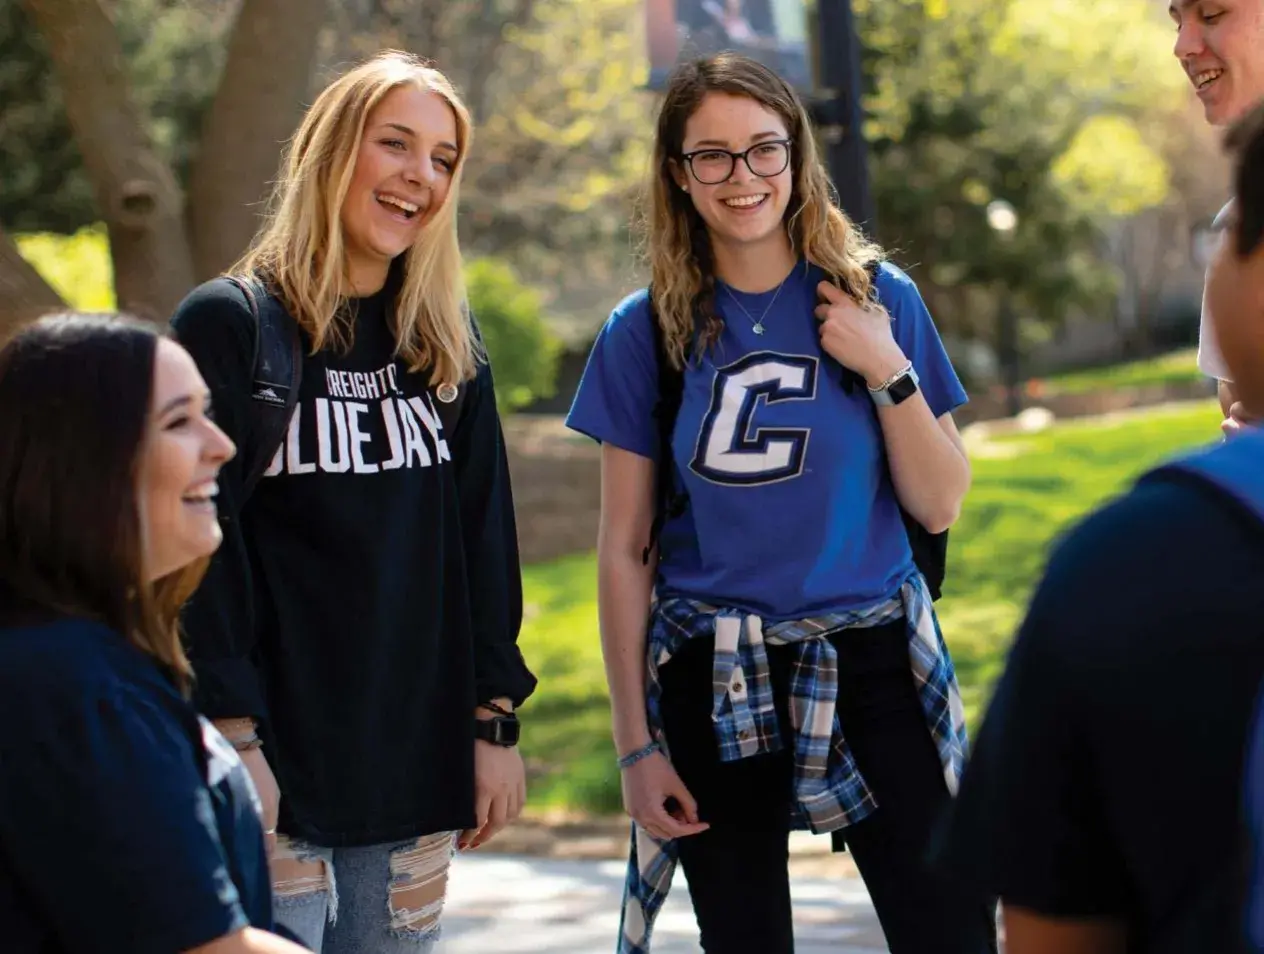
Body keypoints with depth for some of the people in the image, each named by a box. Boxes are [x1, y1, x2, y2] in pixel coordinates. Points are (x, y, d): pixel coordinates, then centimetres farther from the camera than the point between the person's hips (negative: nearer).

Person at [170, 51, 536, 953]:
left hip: (417, 760, 5)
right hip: (279, 758, -5)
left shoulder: (449, 342, 12)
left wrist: (494, 721, 8)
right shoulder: (230, 326, -5)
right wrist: (234, 742, -15)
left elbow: (484, 532, 12)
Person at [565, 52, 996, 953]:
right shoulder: (648, 331, 0)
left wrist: (888, 371, -12)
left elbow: (939, 507, 2)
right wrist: (635, 742, -1)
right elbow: (623, 550, 2)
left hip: (874, 666, 0)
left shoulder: (878, 300, 0)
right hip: (714, 685, 1)